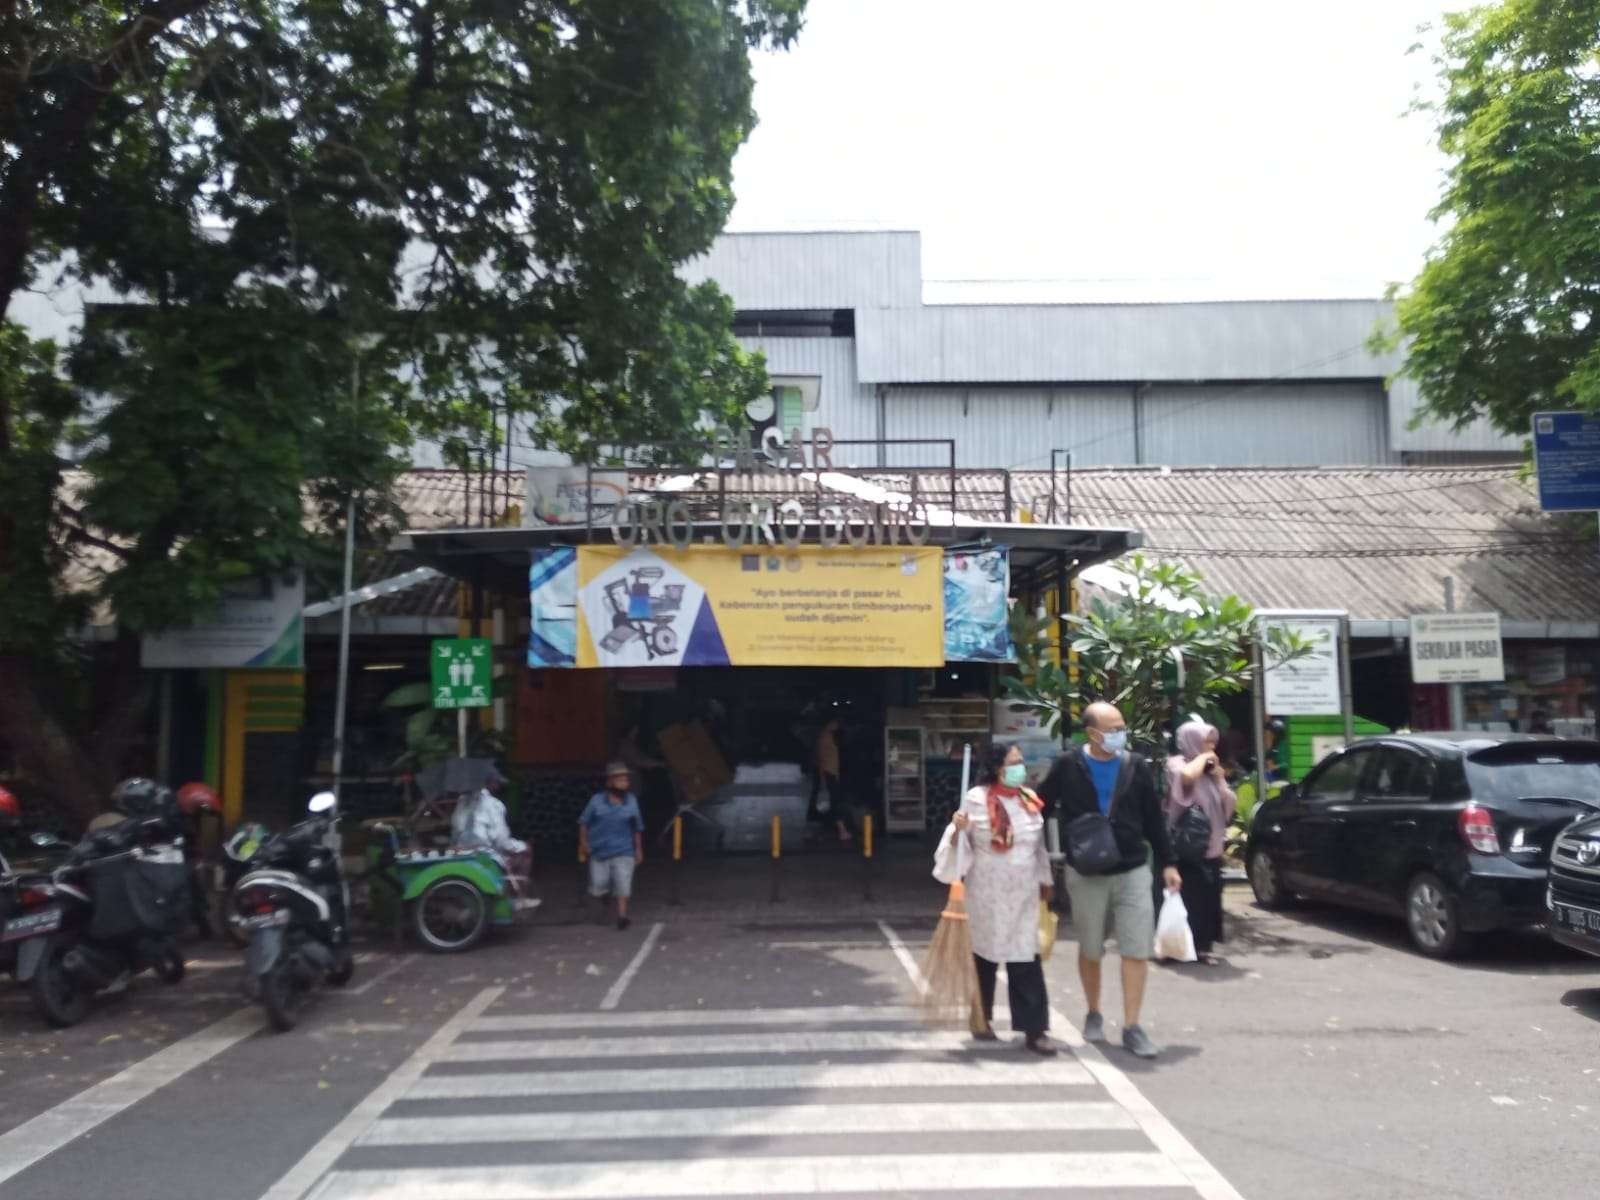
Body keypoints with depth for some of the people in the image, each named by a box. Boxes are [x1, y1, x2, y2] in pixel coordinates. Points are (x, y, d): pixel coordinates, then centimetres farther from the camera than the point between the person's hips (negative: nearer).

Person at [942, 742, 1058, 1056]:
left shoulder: (1030, 800, 7)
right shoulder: (976, 798, -8)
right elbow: (961, 842, -2)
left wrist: (1045, 879, 20)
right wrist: (958, 829, -23)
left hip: (1023, 894, 3)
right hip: (987, 892, -3)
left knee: (1027, 961, -1)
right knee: (985, 956, 10)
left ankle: (1034, 1029, 3)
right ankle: (981, 1018, 29)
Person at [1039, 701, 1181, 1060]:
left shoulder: (1136, 766, -1)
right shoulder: (1068, 767, -8)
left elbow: (1153, 819, 6)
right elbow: (1040, 806, 0)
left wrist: (1168, 863, 7)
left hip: (1133, 872, 1)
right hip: (1086, 874, -1)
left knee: (1137, 951, -2)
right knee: (1090, 950, 12)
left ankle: (1131, 1027, 8)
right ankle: (1094, 1015, 32)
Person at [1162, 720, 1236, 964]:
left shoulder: (1210, 771, 15)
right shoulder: (1177, 763, -6)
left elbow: (1230, 805, 11)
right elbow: (1187, 775, -32)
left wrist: (1219, 777, 1)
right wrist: (1202, 757, -14)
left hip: (1211, 848, 7)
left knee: (1209, 899, 6)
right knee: (1189, 899, -8)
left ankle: (1203, 946, 13)